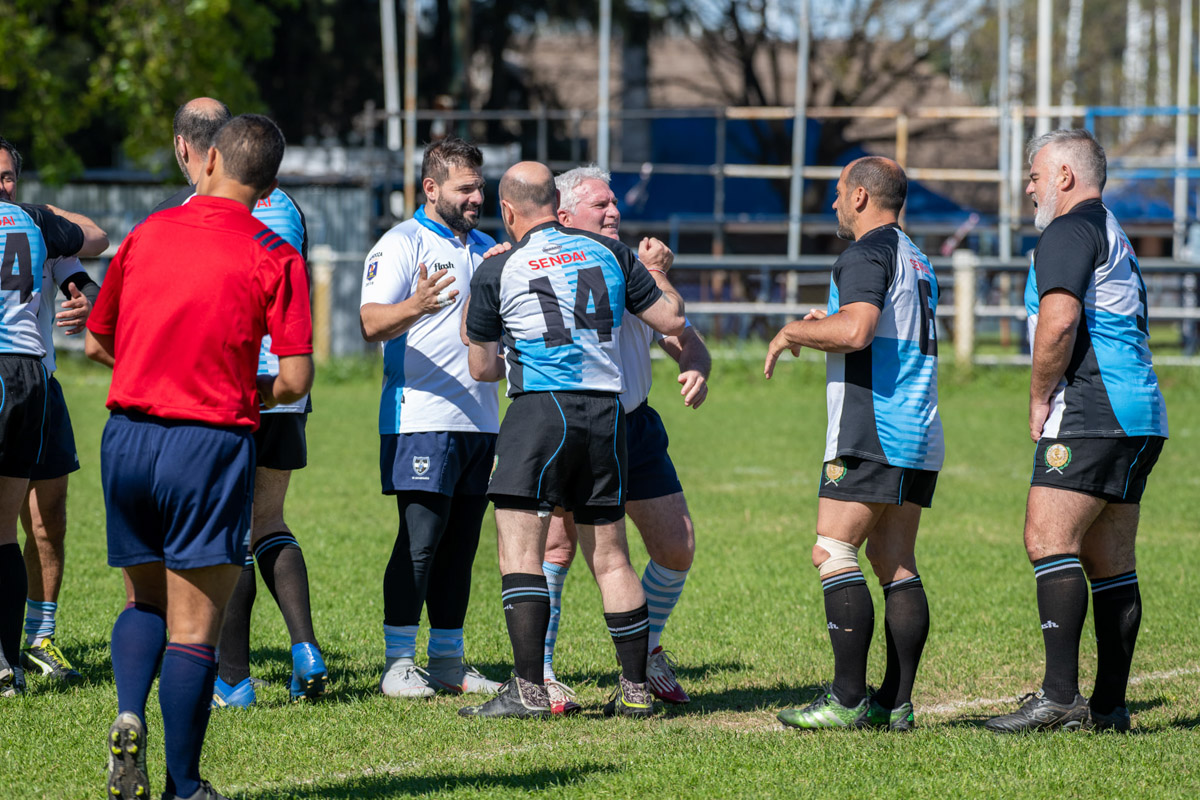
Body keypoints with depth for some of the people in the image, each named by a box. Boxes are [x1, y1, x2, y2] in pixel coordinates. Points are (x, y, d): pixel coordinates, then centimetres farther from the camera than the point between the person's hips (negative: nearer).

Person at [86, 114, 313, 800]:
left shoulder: (146, 234, 7)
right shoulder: (274, 256, -5)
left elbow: (96, 343, 18)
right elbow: (296, 380, -9)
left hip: (128, 435, 4)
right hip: (210, 443, -4)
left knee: (145, 600, 21)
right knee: (194, 628, 1)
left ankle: (129, 717, -3)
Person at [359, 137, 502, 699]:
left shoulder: (486, 249, 18)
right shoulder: (401, 245, -4)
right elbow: (371, 324, -16)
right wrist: (413, 307, -35)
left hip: (479, 418, 7)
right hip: (421, 417, -7)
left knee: (460, 545, 8)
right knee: (419, 540, -9)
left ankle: (448, 662, 13)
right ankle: (398, 663, -5)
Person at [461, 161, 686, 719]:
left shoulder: (496, 271, 2)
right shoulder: (608, 253, 10)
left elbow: (481, 369, 12)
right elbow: (672, 320, 15)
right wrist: (658, 272, 33)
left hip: (542, 408, -5)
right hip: (607, 412, 5)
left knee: (519, 549, -5)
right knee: (610, 557, 11)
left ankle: (528, 689, -14)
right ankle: (636, 688, 13)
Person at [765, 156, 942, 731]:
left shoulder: (868, 254, -9)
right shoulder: (916, 261, 21)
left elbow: (855, 332, -24)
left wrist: (793, 331, -8)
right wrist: (829, 325, 24)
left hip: (871, 435, -9)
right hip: (919, 435, 9)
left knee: (833, 555, -9)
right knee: (897, 565, 8)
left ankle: (847, 700, -14)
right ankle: (896, 702, 4)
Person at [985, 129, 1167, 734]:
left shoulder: (1069, 233, -7)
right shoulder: (1116, 240, 26)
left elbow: (1059, 321, -21)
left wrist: (1039, 398, -9)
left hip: (1091, 413, -10)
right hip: (1138, 417, 10)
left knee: (1048, 541, -14)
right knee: (1109, 560, 9)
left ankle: (1060, 695, -22)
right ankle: (1109, 704, 8)